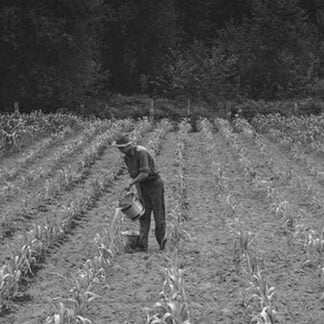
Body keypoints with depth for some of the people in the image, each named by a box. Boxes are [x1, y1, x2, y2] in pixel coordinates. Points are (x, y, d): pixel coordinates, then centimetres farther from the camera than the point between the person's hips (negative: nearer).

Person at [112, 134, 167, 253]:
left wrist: (130, 184, -26)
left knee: (159, 215, 1)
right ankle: (142, 245, -2)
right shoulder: (127, 157, 4)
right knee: (144, 216, 1)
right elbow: (134, 175, 8)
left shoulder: (141, 152, -23)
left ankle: (162, 242, 15)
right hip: (143, 186, 8)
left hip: (155, 184, -7)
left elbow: (145, 173, -28)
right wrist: (139, 194, 3)